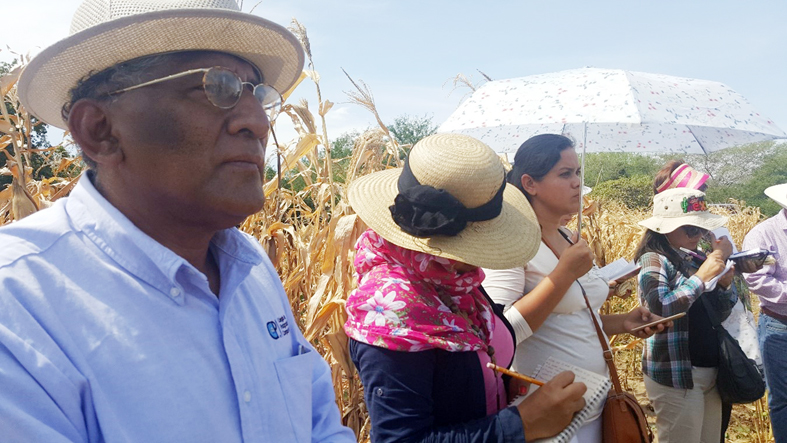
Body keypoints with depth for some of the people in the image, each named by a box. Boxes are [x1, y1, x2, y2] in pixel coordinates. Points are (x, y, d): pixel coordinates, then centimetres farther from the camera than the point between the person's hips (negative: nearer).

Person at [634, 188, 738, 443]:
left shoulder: (692, 258, 9)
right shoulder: (653, 260, -13)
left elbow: (718, 309, 18)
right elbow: (659, 308, -28)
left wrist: (725, 283, -3)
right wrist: (701, 277, -23)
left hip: (710, 370, 8)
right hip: (676, 375, -8)